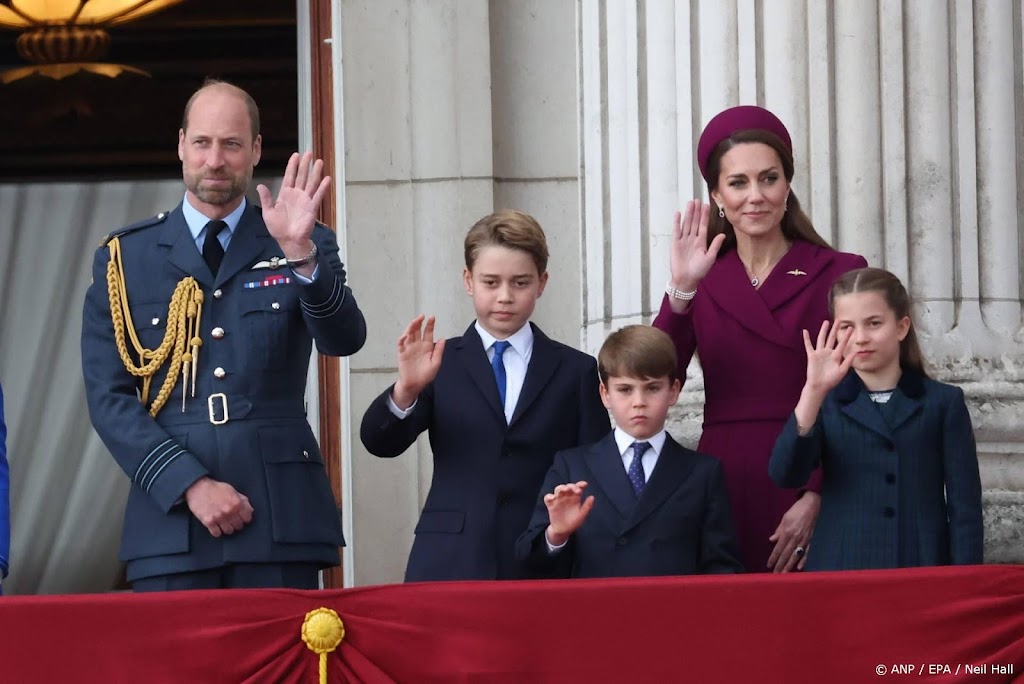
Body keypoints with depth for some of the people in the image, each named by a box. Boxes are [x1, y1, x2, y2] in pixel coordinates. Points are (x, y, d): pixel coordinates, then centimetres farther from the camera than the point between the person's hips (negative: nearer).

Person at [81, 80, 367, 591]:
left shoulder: (308, 250, 11)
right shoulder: (124, 257, 10)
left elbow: (344, 340, -6)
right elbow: (108, 396, 3)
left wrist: (302, 255, -24)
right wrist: (191, 485, -9)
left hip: (280, 521, 0)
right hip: (168, 518, 0)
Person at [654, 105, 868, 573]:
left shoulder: (837, 274, 2)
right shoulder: (703, 281, 11)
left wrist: (816, 499, -14)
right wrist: (681, 290, -14)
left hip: (806, 494, -2)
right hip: (723, 491, 2)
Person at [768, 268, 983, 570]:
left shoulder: (942, 402, 7)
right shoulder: (828, 404, 10)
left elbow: (965, 509, 4)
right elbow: (785, 475, -8)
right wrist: (813, 391, -17)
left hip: (923, 571, -1)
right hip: (840, 573, 1)